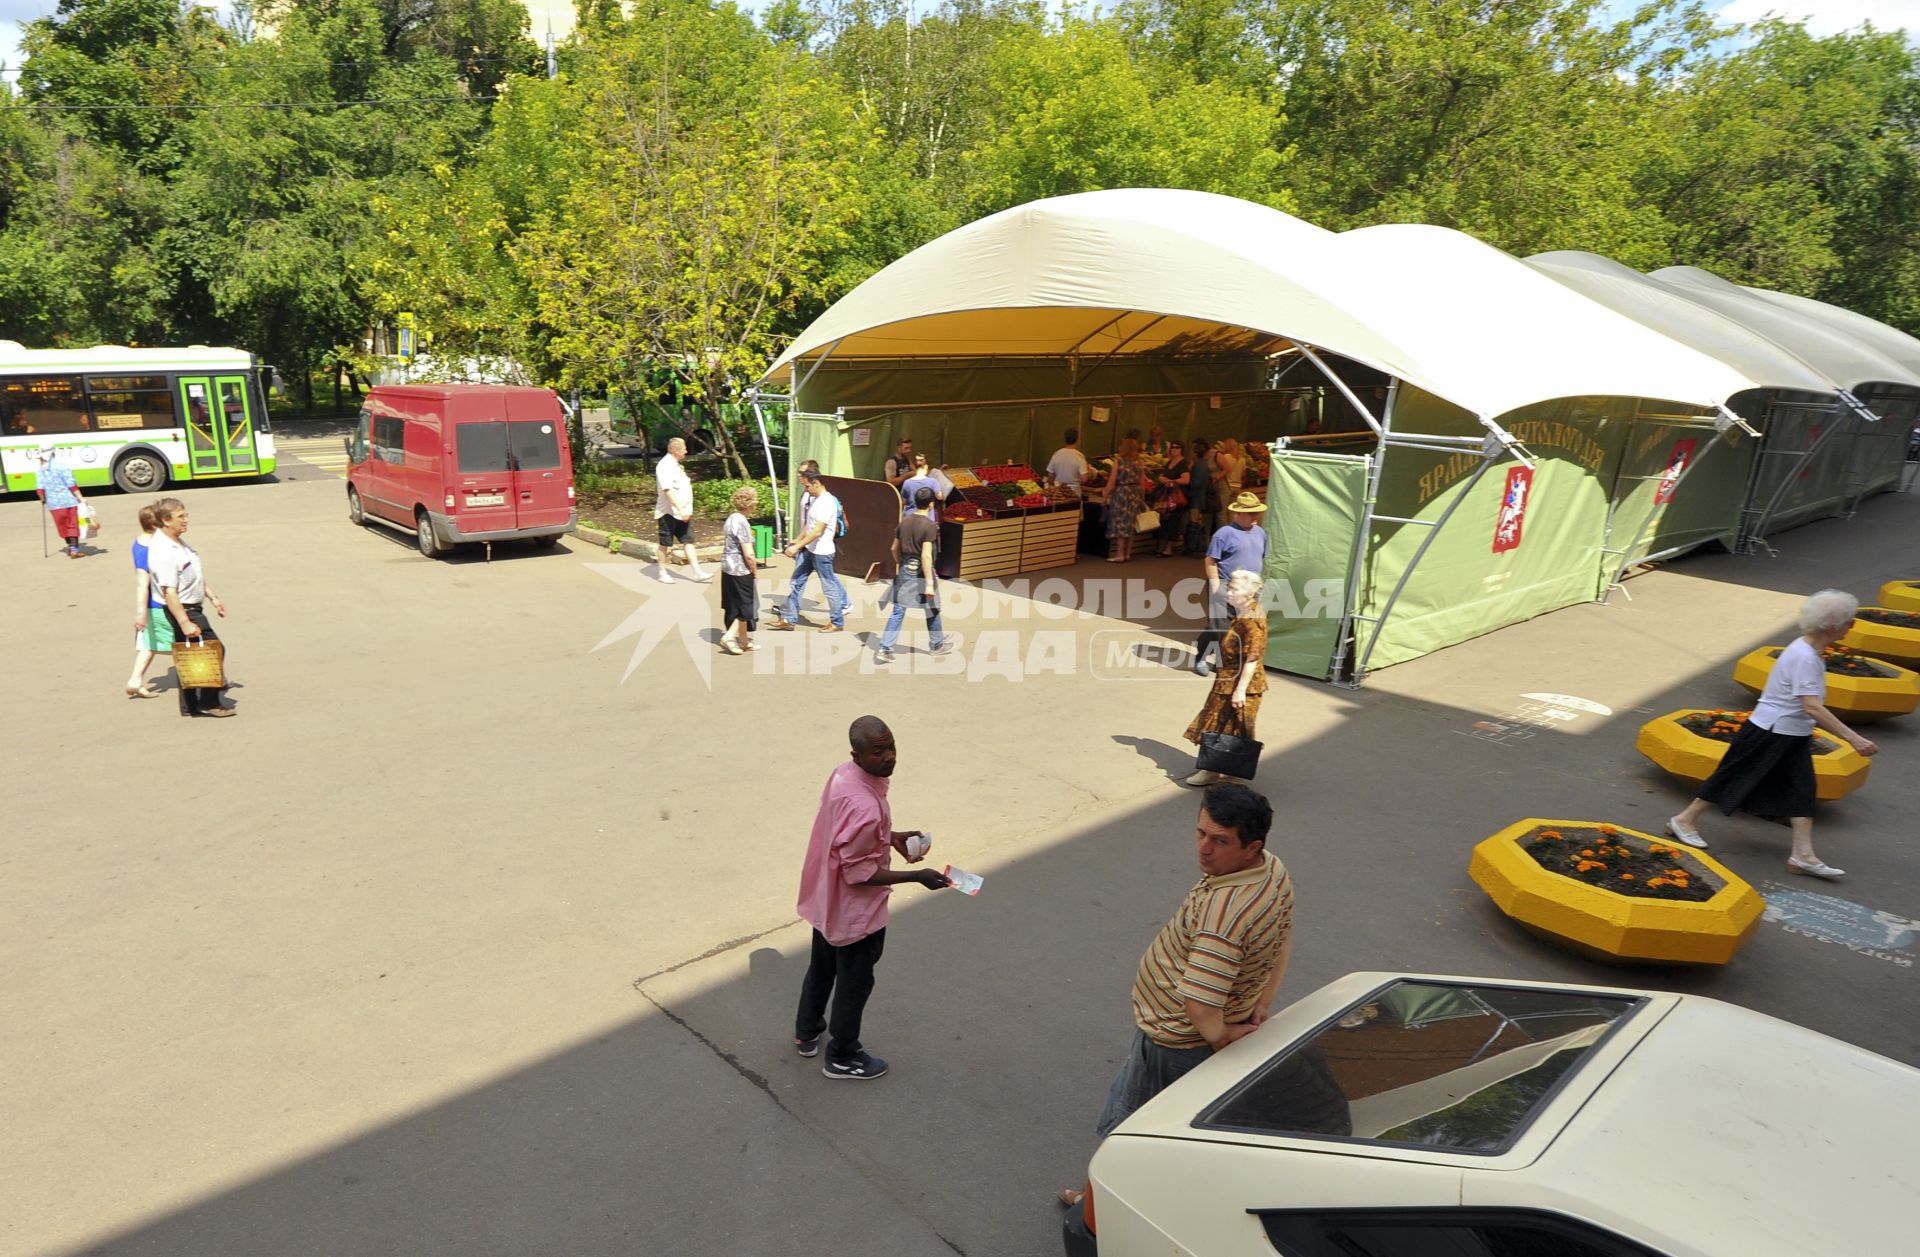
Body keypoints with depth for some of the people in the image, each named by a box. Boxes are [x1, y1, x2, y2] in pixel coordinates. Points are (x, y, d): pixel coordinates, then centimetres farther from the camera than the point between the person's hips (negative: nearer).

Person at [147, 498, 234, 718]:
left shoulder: (179, 540, 8)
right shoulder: (163, 552, -24)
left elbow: (197, 576, 20)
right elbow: (169, 593, -26)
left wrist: (213, 597, 23)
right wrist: (185, 623, -28)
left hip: (192, 608, 10)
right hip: (183, 610, -10)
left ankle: (190, 706, 22)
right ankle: (209, 702, 2)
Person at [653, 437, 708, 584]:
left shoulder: (675, 465, 15)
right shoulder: (665, 466, -16)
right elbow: (668, 490, -25)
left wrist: (686, 510, 21)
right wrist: (680, 509, -29)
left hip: (683, 512, 9)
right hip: (669, 512, -9)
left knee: (688, 541, 4)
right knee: (665, 544, 4)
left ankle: (697, 572, 3)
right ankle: (663, 573, 16)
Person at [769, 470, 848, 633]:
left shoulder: (827, 502, -21)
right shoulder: (814, 499, 9)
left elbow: (817, 531, -26)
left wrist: (797, 546, -26)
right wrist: (797, 540, 19)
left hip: (822, 552, -9)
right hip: (808, 550, 9)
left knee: (829, 587, 3)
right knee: (796, 583, 11)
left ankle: (838, 623, 16)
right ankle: (789, 619, 18)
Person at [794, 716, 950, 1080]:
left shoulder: (842, 774, -9)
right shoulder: (865, 807, -37)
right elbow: (859, 873, -28)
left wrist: (891, 837, 2)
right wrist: (916, 877, -23)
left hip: (827, 900, 8)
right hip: (855, 912, -8)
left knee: (822, 967, 29)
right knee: (855, 981, 15)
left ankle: (807, 1031, 51)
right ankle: (842, 1058, 36)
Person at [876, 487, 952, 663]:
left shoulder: (905, 522, 4)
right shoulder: (929, 526, -17)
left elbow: (895, 548, 12)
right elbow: (926, 555, -22)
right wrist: (929, 583, -22)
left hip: (904, 570, 6)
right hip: (921, 572, -6)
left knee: (898, 612, 6)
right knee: (932, 610, 15)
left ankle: (885, 649, -2)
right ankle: (937, 644, 31)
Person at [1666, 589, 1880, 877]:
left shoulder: (1811, 651, 5)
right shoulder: (1804, 657, -25)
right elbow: (1812, 707, -32)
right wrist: (1853, 738, -33)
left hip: (1793, 735, 9)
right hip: (1768, 732, -9)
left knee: (1802, 789, 5)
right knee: (1736, 779, 2)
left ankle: (1803, 855, 6)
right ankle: (1685, 820, 16)